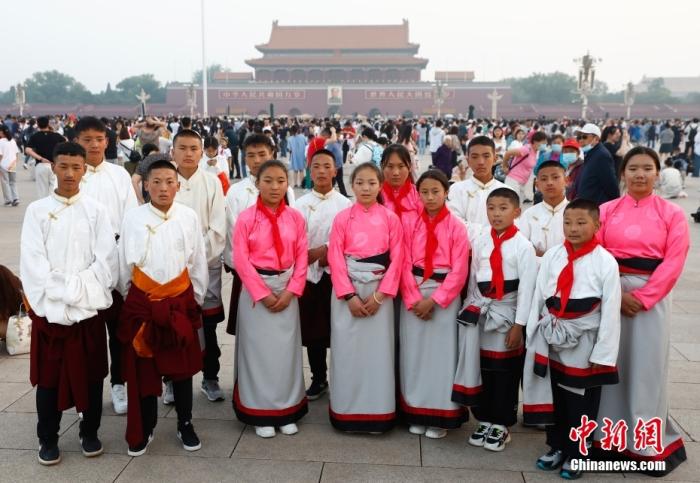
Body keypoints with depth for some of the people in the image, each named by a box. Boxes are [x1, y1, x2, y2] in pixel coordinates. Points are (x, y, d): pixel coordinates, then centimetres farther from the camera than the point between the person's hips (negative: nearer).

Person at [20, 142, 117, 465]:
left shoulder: (96, 210, 3)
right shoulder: (36, 211, 3)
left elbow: (106, 260, -4)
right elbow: (32, 263, -4)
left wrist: (77, 293, -14)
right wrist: (59, 298, -14)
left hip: (89, 307, 0)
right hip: (49, 309, 0)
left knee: (91, 373, 9)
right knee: (49, 376, 7)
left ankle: (90, 433, 26)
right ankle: (48, 439, 23)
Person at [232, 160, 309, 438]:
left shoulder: (295, 217, 2)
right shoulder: (246, 218, -5)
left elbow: (302, 257, 2)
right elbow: (241, 260, -8)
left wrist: (290, 291, -8)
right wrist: (263, 293, -12)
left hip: (287, 289, 2)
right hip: (256, 290, -2)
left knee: (286, 350, 7)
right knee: (258, 350, 4)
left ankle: (287, 411, 21)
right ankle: (260, 413, 17)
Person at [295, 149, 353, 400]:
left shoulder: (345, 204, -1)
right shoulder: (300, 204, 3)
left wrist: (322, 251, -16)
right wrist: (318, 255, -12)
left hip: (337, 273, -1)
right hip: (309, 274, 2)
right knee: (312, 330, 9)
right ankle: (318, 379, 24)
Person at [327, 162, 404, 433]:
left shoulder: (390, 218, 2)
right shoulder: (342, 218, 1)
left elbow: (397, 259, -2)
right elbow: (335, 258, -4)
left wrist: (380, 294, -10)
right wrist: (349, 295, -12)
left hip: (379, 290, 0)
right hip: (347, 290, 0)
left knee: (377, 349, 2)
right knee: (347, 349, 4)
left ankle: (377, 413, 15)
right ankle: (347, 412, 16)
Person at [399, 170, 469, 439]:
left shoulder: (456, 227, -3)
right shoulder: (409, 222, 2)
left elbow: (459, 271, -8)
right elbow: (404, 264, -1)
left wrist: (434, 300, -13)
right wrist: (414, 299, -11)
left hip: (444, 297, -2)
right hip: (413, 295, 2)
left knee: (441, 354, 3)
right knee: (414, 352, 7)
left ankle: (440, 416, 16)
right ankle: (415, 414, 21)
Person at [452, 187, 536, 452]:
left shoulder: (523, 246, -9)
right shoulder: (479, 241, 4)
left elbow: (527, 287, -10)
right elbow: (473, 278, 9)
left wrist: (518, 324, -12)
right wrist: (470, 309, 6)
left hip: (506, 313, -4)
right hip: (480, 311, 4)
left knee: (504, 373, 6)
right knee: (480, 369, 10)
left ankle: (501, 425, 21)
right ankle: (484, 420, 25)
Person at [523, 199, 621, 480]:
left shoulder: (606, 262, -11)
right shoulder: (552, 256, -2)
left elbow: (611, 312, -10)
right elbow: (538, 298, 2)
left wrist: (603, 354, -11)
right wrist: (533, 338, 2)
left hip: (584, 344, -3)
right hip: (551, 341, 3)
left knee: (579, 404, 11)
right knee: (553, 396, 16)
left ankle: (574, 455, 29)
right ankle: (556, 446, 35)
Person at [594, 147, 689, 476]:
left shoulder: (672, 214, 2)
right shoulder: (606, 210, 5)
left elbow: (673, 263, -6)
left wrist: (641, 297, -14)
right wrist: (615, 293, -12)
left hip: (652, 296, -1)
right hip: (610, 293, 2)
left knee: (647, 367, 0)